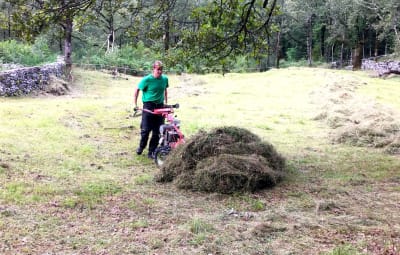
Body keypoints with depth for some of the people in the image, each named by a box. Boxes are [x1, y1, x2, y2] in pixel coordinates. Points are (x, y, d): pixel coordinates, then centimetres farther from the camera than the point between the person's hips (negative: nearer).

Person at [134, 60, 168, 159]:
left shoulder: (165, 79, 2)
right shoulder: (147, 79, -11)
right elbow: (137, 90, 0)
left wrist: (166, 102, 18)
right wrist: (135, 104, 0)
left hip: (160, 106, 4)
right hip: (149, 106, -4)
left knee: (157, 131, 4)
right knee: (146, 129, -4)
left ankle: (151, 152, 15)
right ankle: (141, 147, 23)